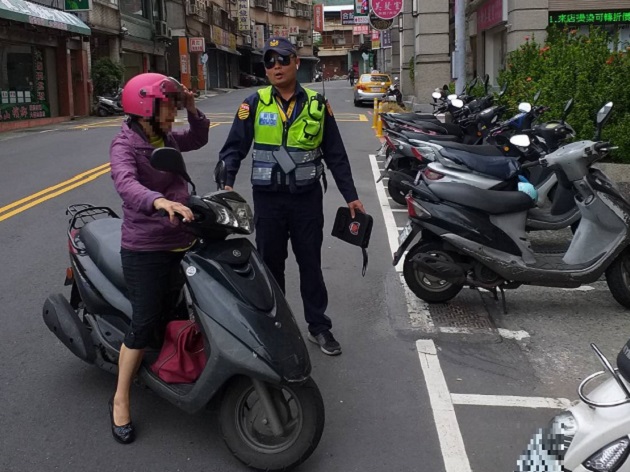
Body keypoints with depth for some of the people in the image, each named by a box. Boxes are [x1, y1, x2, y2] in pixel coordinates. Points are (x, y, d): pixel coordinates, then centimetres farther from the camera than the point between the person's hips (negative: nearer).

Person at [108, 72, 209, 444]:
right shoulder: (125, 145, -16)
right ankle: (120, 401, 11)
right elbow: (126, 183, -36)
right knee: (145, 324, -4)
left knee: (170, 314, 16)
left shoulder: (165, 139, 9)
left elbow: (199, 138, 25)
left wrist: (193, 109, 5)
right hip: (146, 249, -7)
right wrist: (159, 201, -56)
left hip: (181, 242, 8)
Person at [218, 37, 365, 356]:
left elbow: (335, 155, 7)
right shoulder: (254, 104, -1)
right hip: (268, 198, 0)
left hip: (307, 198, 1)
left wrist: (350, 196, 6)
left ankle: (318, 326, 22)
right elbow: (234, 148, -2)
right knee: (270, 265, 10)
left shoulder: (317, 105, 3)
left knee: (311, 264, 10)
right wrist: (226, 183, -18)